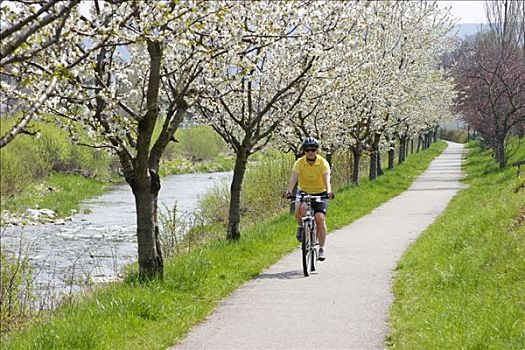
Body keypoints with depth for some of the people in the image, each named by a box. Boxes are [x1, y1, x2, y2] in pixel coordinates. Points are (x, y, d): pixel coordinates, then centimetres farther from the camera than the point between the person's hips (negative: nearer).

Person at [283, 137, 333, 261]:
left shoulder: (323, 163, -16)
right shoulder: (299, 163, -14)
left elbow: (327, 179, -29)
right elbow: (293, 178, -26)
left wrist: (328, 191, -49)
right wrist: (288, 191, -45)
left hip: (320, 193, 0)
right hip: (304, 192, 0)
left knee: (320, 217, -19)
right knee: (300, 209, -32)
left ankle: (322, 248, -9)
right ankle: (300, 227, 0)